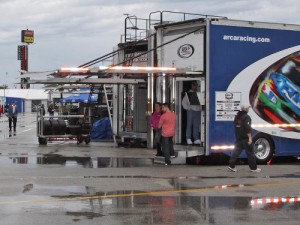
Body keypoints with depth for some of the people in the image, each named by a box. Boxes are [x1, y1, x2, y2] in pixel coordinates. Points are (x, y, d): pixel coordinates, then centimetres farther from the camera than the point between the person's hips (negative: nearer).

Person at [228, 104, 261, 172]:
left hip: (238, 138, 8)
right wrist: (250, 137, -22)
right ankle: (253, 168, 5)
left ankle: (231, 166, 4)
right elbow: (248, 128, -22)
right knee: (250, 153, 0)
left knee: (236, 151, 8)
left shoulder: (237, 116, 13)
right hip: (245, 138, -8)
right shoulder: (246, 117, -14)